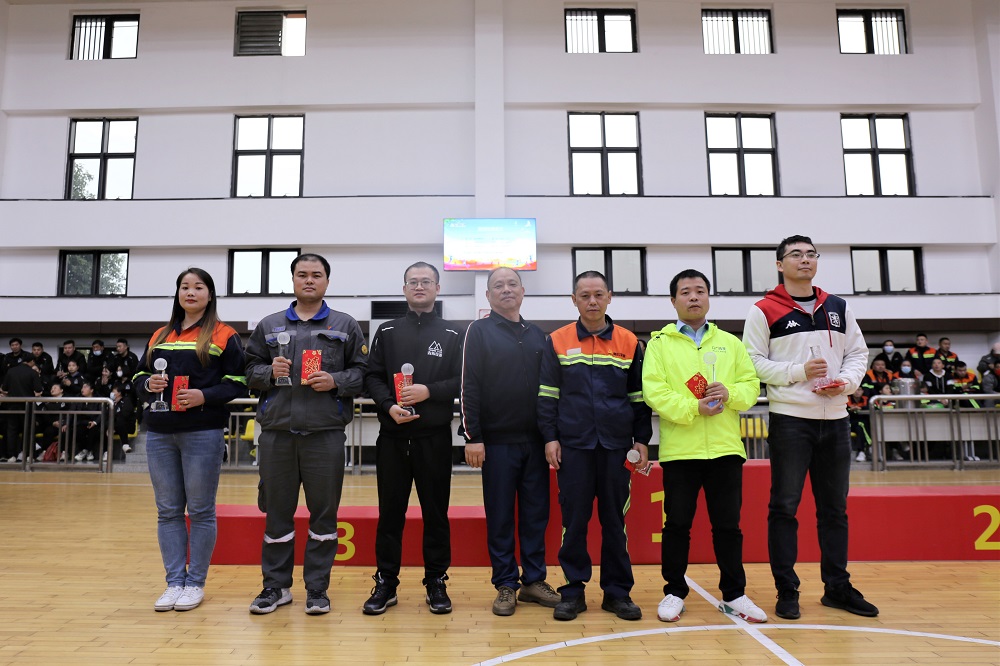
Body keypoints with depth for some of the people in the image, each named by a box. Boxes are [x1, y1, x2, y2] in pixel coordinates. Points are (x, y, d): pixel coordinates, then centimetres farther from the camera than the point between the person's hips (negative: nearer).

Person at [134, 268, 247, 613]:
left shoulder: (224, 335, 0)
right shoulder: (159, 336, 16)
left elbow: (238, 383, -5)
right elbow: (139, 377, 17)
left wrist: (204, 396, -18)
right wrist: (148, 384, -5)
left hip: (203, 433, -5)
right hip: (159, 433, 5)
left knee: (200, 510, 3)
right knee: (168, 510, 10)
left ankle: (195, 583, 15)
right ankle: (174, 582, 20)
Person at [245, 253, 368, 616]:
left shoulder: (345, 325, 8)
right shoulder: (269, 326, 13)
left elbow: (362, 372, 5)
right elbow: (250, 370, 13)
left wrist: (335, 381, -12)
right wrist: (270, 372, -6)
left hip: (325, 433, -2)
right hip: (277, 433, 2)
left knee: (324, 512, 5)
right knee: (277, 511, 10)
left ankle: (317, 587, 19)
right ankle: (276, 585, 25)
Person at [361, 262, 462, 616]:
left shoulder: (452, 334, 6)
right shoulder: (387, 331, 10)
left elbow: (463, 381, -1)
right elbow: (372, 377, 4)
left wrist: (429, 391, -15)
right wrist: (389, 406, -13)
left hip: (435, 437, -1)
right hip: (393, 436, 1)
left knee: (436, 512, 7)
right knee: (390, 512, 8)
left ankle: (436, 583, 20)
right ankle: (385, 583, 21)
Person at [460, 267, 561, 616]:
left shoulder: (537, 335, 13)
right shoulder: (479, 331, 0)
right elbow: (469, 386, -7)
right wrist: (473, 436, -13)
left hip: (535, 441, 4)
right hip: (498, 441, -4)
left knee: (536, 513, 10)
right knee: (500, 516, 5)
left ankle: (534, 580, 24)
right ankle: (506, 585, 17)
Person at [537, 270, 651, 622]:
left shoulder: (629, 342, 6)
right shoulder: (557, 342, 3)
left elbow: (639, 396, 9)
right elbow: (547, 395, 3)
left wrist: (642, 440, 4)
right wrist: (550, 438, -3)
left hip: (617, 445, 1)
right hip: (573, 446, -1)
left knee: (615, 519, 8)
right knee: (573, 519, 4)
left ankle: (618, 591, 20)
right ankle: (573, 591, 17)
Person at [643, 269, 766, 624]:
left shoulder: (731, 343, 14)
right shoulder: (660, 342, 4)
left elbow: (752, 384, 8)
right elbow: (653, 389, -8)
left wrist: (730, 393, -13)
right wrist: (693, 408, -18)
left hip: (725, 448, 3)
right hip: (679, 449, -2)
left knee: (728, 525, 10)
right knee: (677, 524, 6)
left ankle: (734, 595, 25)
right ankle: (674, 593, 20)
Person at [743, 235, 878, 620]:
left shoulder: (838, 308, 13)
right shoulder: (764, 310, -2)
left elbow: (858, 353, 15)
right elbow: (753, 362, -6)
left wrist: (847, 381, -4)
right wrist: (798, 371, -16)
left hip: (835, 419, 5)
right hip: (790, 419, -5)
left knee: (834, 507, 13)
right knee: (784, 507, 0)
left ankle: (837, 587, 26)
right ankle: (786, 591, 11)